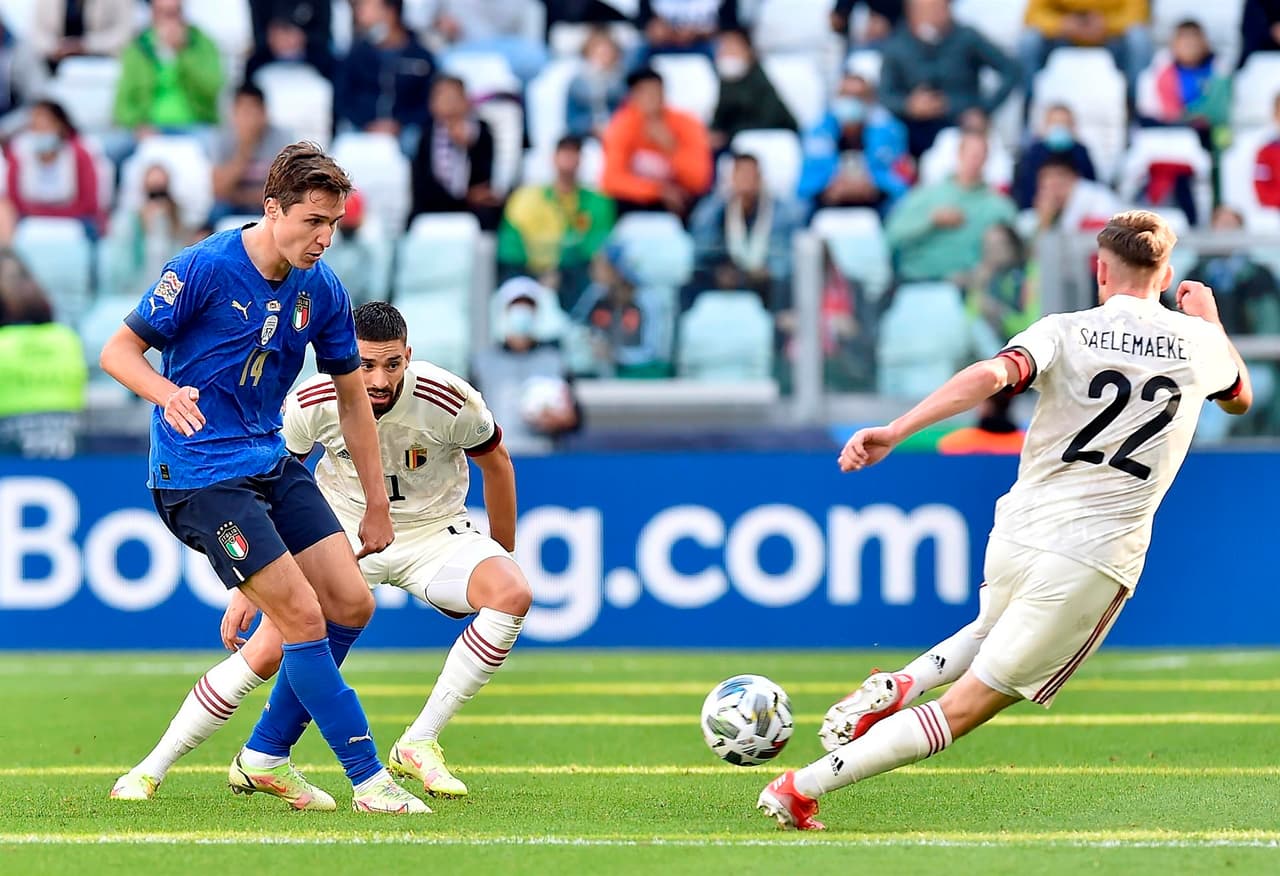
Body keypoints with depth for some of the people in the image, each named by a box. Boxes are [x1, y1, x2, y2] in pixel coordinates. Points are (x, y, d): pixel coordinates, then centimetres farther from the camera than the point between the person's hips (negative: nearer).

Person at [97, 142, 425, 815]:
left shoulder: (322, 291, 2)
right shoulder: (203, 268, -16)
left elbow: (352, 398, 13)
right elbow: (118, 349, -12)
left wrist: (377, 503, 14)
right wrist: (169, 394, -33)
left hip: (271, 462, 7)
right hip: (197, 475, -7)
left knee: (350, 602, -1)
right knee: (303, 615, -14)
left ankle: (265, 757, 14)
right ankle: (368, 779, -7)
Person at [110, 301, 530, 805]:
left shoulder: (450, 400, -23)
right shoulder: (312, 403, -20)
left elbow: (496, 464, -1)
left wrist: (503, 557, 10)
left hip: (432, 532, 0)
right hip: (341, 533, 0)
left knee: (513, 595, -30)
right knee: (265, 652, -17)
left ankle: (418, 746, -20)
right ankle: (152, 769, 0)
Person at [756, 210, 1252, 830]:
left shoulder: (1065, 332, 0)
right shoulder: (1199, 342, 5)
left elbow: (993, 375, -20)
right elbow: (1240, 399, 28)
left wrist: (896, 431, -26)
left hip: (1016, 535, 2)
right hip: (1095, 563, -2)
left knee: (991, 633, 38)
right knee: (963, 709, 2)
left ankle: (899, 687, 10)